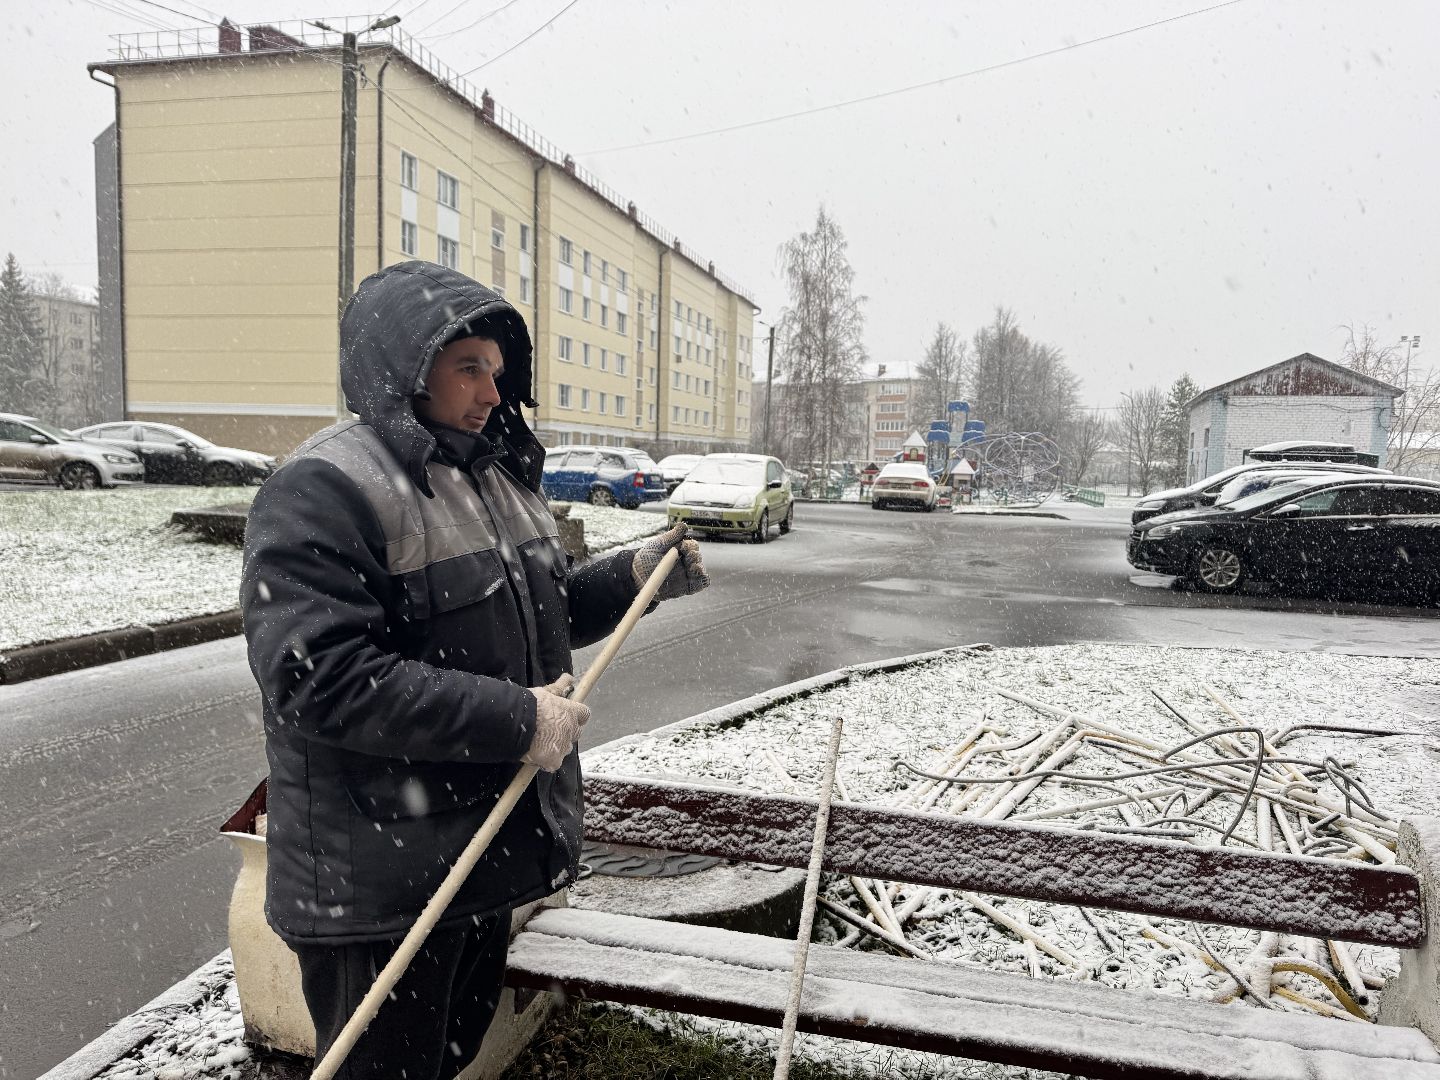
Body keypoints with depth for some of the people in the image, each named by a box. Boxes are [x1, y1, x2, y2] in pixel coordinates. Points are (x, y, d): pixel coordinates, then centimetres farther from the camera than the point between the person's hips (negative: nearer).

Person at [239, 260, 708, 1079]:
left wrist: (635, 579, 3)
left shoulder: (499, 475, 10)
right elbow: (322, 679, -28)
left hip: (492, 849, 9)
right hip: (379, 881, -8)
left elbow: (540, 615, 19)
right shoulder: (324, 489, -19)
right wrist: (515, 719, -27)